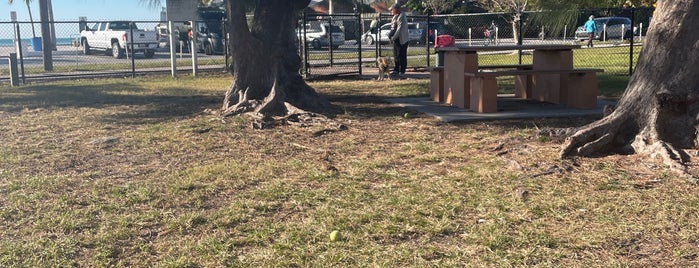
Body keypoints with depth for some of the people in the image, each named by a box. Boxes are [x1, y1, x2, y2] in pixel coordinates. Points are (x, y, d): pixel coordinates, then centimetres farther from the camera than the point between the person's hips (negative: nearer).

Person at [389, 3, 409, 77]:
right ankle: (396, 70, 24)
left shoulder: (401, 17, -16)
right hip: (396, 39, 10)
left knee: (402, 56, -4)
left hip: (402, 40, -10)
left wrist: (393, 37, -20)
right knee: (396, 55, 15)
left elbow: (400, 29, -21)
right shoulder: (395, 17, 14)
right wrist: (390, 36, 9)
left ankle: (402, 71, 1)